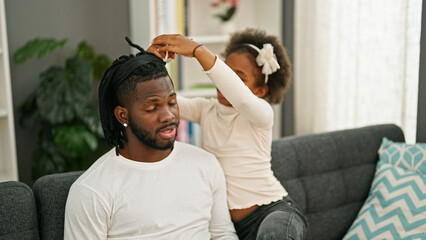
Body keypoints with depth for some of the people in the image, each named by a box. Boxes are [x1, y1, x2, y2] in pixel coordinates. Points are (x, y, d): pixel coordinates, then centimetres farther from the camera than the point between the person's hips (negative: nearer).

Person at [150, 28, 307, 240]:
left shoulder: (261, 113, -7)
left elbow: (241, 98, -31)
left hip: (272, 210, -6)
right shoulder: (206, 109, 9)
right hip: (223, 217, 7)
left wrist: (198, 50, -36)